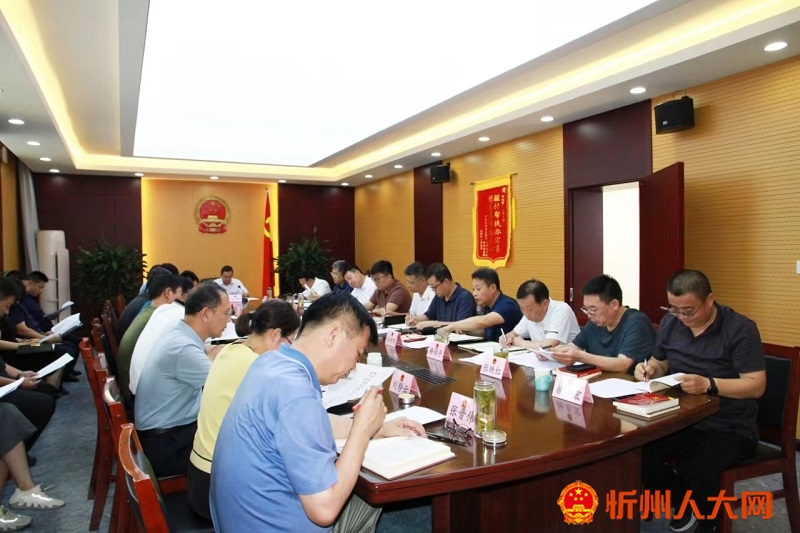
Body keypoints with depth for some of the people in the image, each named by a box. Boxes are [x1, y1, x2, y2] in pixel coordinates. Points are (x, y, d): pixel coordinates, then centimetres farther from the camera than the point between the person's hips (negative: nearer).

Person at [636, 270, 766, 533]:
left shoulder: (740, 328, -12)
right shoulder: (670, 322, 4)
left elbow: (756, 385, -16)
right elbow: (662, 363, 17)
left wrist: (709, 384, -32)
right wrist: (651, 368, -8)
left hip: (730, 428, -5)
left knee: (694, 468, -32)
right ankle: (685, 503, 11)